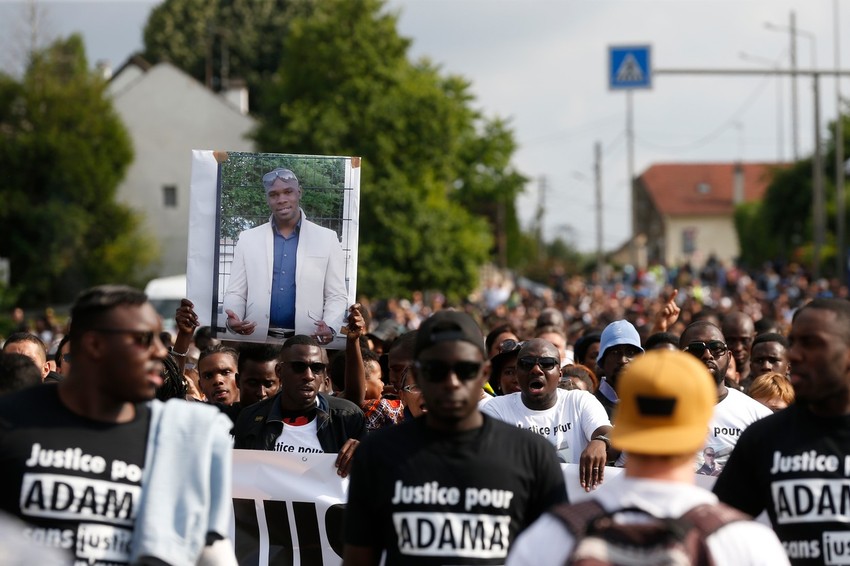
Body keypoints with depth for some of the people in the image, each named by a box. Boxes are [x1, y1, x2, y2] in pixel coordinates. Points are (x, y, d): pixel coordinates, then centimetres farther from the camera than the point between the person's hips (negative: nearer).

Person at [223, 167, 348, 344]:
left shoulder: (327, 239, 5)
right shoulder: (247, 239, 9)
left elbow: (336, 295, 5)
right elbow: (235, 293, 9)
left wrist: (330, 327, -15)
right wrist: (233, 320, -13)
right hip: (256, 340, 1)